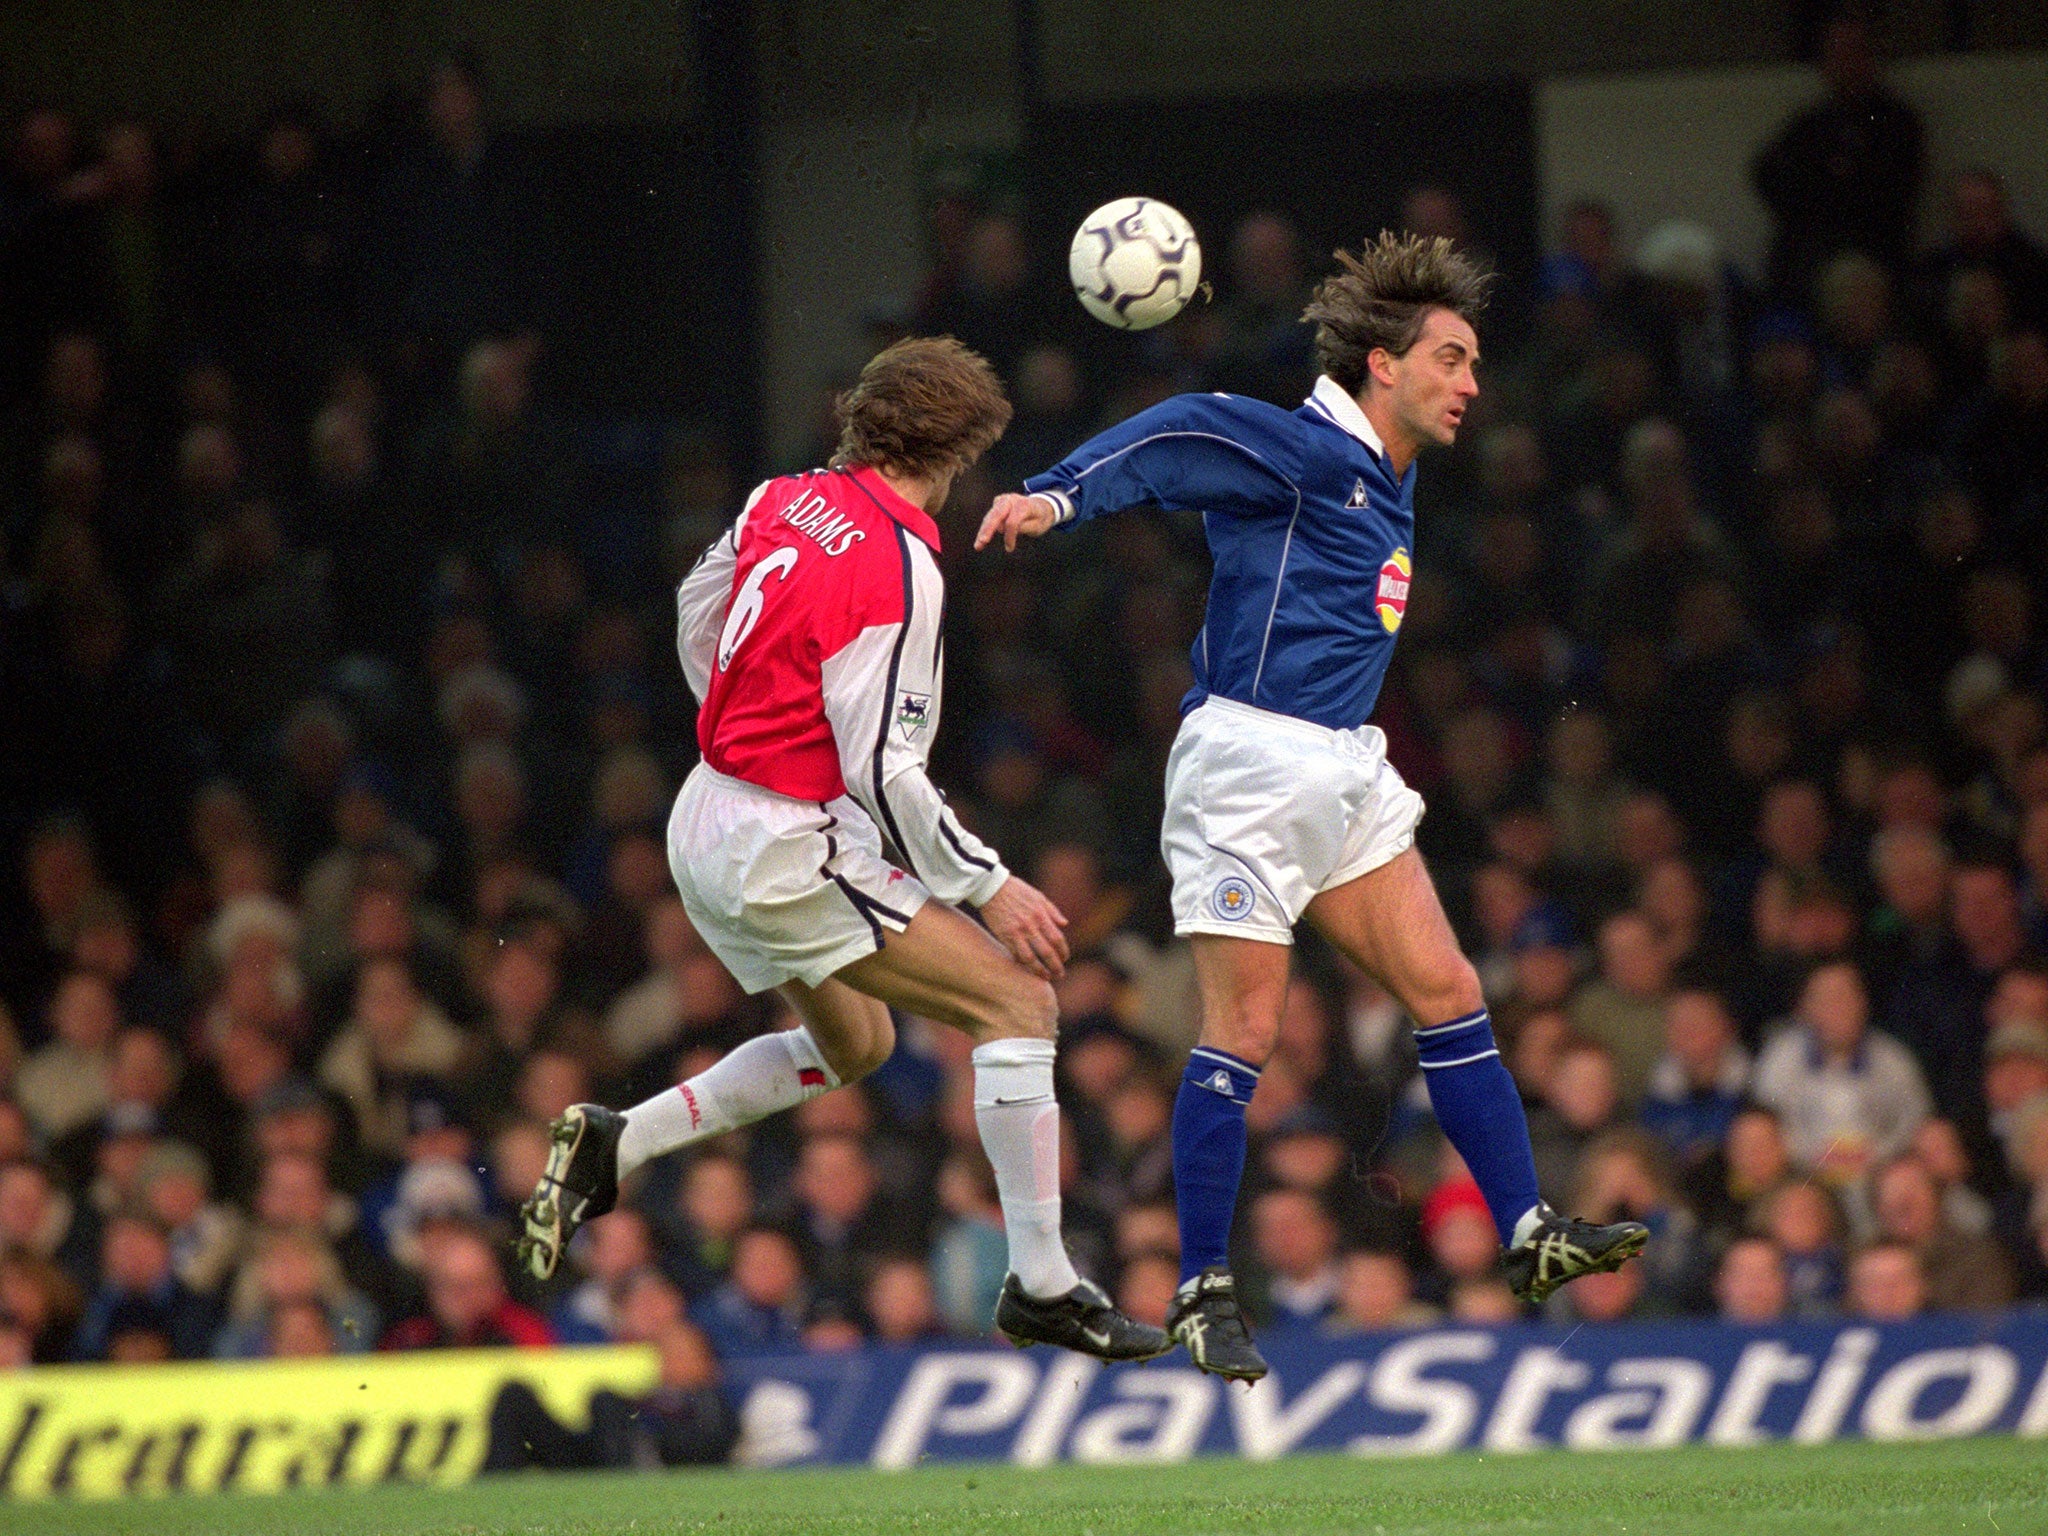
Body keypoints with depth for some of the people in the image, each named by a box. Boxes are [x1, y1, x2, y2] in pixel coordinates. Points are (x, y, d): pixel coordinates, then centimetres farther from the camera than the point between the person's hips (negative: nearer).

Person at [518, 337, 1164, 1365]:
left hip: (705, 823, 9)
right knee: (1016, 1000, -6)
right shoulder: (896, 567, -21)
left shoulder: (785, 503, 3)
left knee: (855, 1044, 26)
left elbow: (698, 609, 22)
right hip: (790, 850, -9)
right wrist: (988, 886, -13)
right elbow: (881, 768, -22)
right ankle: (1040, 1285, -8)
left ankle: (614, 1142, 19)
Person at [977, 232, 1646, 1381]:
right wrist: (1059, 496, -38)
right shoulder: (1309, 453, -10)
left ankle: (1528, 1235, 9)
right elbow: (1183, 439, -23)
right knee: (1243, 1034, -8)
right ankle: (1205, 1293, -2)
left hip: (1345, 772, 9)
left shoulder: (1388, 479, 18)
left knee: (1448, 994, 6)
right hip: (1252, 763, -9)